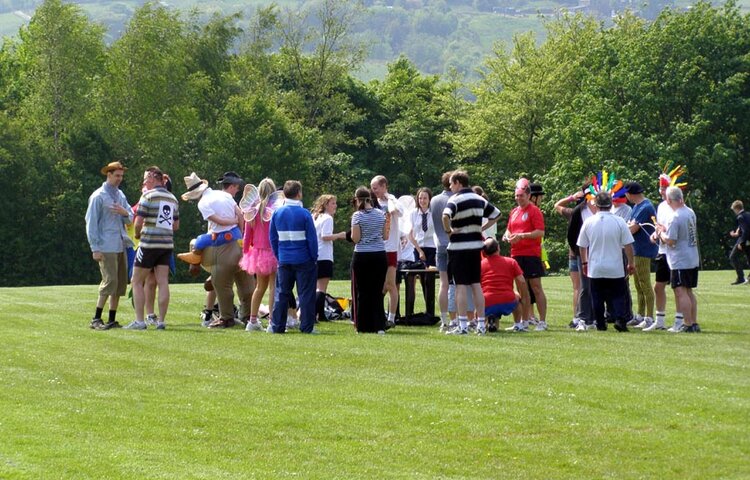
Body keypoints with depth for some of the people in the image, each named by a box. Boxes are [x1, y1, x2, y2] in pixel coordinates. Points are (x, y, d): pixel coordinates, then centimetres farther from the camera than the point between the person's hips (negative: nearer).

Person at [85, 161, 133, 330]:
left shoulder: (121, 195, 16)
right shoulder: (99, 196, -4)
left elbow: (130, 219, 18)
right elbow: (91, 222, -7)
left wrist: (125, 213, -7)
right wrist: (95, 248, -12)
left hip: (121, 245, 7)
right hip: (107, 247, -7)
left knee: (121, 282, 5)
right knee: (110, 281, -14)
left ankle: (112, 320, 10)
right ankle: (96, 319, -9)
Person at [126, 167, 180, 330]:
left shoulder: (148, 196, -8)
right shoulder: (172, 198, 12)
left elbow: (139, 222, -12)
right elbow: (176, 225, 18)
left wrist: (137, 234, 6)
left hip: (149, 243, -6)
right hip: (167, 244, 6)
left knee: (137, 281, 4)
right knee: (163, 282, 3)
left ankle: (139, 321, -1)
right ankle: (161, 321, 0)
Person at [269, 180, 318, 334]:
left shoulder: (277, 213, 1)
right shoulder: (304, 214, -11)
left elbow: (273, 238, 7)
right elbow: (312, 238, -9)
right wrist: (314, 257, 1)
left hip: (284, 260, 4)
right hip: (304, 260, -4)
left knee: (281, 293, 10)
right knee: (306, 294, 2)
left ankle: (277, 326, 8)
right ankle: (307, 327, 1)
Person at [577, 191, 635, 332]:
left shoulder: (588, 222, -3)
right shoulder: (619, 221, -8)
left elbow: (582, 246, 6)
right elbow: (628, 245, -6)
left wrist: (584, 263, 20)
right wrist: (631, 264, 5)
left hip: (595, 269, 1)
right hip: (615, 268, -1)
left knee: (597, 297, 10)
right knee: (618, 295, 5)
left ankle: (600, 324, 9)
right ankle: (620, 319, -13)